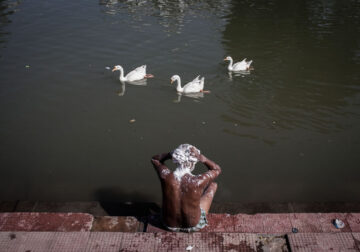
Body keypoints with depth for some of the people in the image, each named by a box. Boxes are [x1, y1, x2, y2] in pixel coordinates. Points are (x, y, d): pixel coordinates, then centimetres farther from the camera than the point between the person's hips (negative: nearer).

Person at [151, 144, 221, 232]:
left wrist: (171, 154, -19)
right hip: (194, 226, -2)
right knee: (213, 185, 18)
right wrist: (202, 158, -24)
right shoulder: (199, 181, -31)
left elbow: (154, 159, -2)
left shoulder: (165, 176, -26)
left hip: (170, 225, 2)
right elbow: (217, 169, -8)